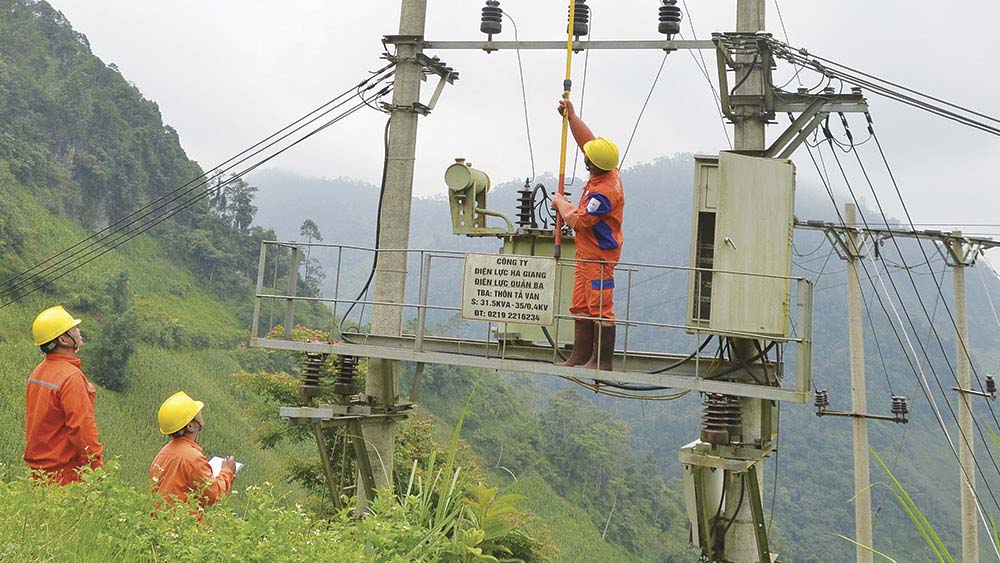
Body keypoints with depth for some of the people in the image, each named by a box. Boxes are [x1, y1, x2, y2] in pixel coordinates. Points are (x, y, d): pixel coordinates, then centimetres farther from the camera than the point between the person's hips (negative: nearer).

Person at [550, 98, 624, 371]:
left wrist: (561, 203, -5)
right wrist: (572, 116, 17)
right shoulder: (610, 171, 3)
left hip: (599, 255, -11)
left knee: (600, 307, -4)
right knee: (581, 306, 13)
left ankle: (603, 361, 3)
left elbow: (578, 221, -21)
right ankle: (580, 356, 20)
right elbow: (587, 139, 16)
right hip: (588, 253, 11)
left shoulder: (603, 192, -25)